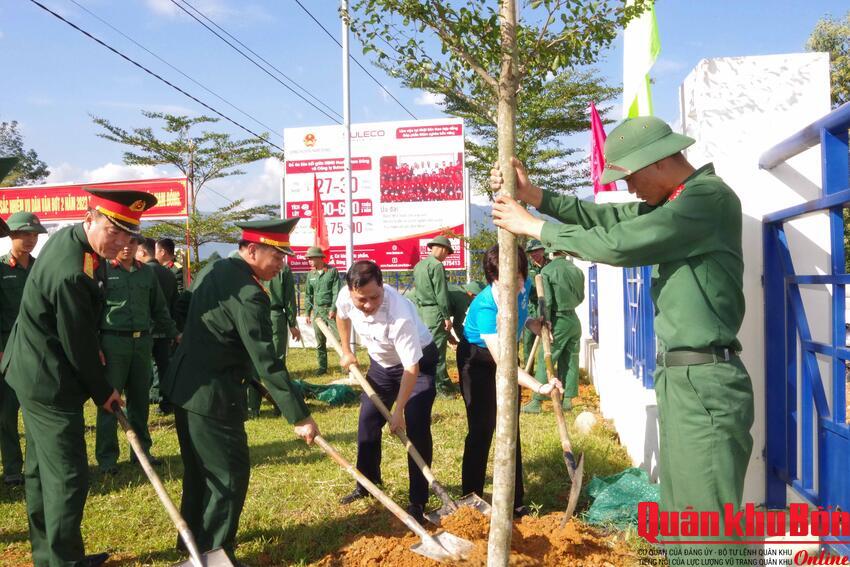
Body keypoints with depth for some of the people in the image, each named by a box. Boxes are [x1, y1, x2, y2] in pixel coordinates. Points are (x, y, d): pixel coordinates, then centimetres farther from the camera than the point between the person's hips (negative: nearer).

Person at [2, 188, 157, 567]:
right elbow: (78, 344, -21)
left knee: (41, 467, 19)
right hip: (50, 382, -11)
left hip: (33, 371, 11)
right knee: (68, 477, -1)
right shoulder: (72, 273, -30)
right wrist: (102, 392, -7)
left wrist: (95, 363, 16)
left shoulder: (69, 237, 1)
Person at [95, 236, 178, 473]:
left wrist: (174, 334, 13)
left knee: (140, 398, 11)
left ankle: (141, 450, 23)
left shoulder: (146, 272, 11)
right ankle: (107, 457, 11)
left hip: (142, 341, 4)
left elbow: (159, 309, 17)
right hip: (113, 341, -4)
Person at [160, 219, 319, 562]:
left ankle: (194, 536, 38)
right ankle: (214, 553, 12)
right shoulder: (249, 294, -22)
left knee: (200, 469, 23)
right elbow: (266, 362, -25)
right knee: (230, 473, 3)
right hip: (212, 395, -10)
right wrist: (300, 416, -22)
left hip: (183, 385, 10)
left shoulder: (212, 269, 7)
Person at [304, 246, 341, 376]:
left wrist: (333, 309, -16)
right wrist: (307, 313, 10)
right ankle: (322, 366, 17)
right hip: (317, 310, 5)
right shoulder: (310, 275, 9)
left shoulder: (332, 271, -5)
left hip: (331, 309, -4)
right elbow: (308, 295, 13)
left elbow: (337, 292, -9)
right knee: (320, 341, 8)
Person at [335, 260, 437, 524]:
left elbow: (411, 368, -34)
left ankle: (418, 502, -3)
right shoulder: (345, 296, -23)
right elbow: (342, 316, 5)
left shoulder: (400, 316, -41)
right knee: (367, 422, 11)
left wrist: (398, 411, -30)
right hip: (382, 362, 6)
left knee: (416, 428, -15)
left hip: (418, 361, -6)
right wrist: (346, 351, 8)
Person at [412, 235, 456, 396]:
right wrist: (447, 316, -12)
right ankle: (444, 387, 1)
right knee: (438, 350, -4)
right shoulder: (437, 265, -12)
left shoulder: (418, 265, 14)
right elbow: (441, 294, -15)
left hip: (420, 310, 8)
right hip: (435, 312, -8)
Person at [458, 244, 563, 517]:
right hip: (478, 360, -6)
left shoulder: (524, 288, -15)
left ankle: (514, 500, 17)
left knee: (511, 428, 8)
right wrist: (539, 387, -49)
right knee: (481, 430, -9)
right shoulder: (484, 307, -35)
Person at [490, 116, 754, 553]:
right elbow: (610, 217, 14)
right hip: (680, 379, 10)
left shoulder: (709, 196, -15)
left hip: (704, 383, -10)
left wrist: (533, 226, -9)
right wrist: (536, 196, 3)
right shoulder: (676, 201, 17)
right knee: (679, 522, 18)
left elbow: (618, 244, -19)